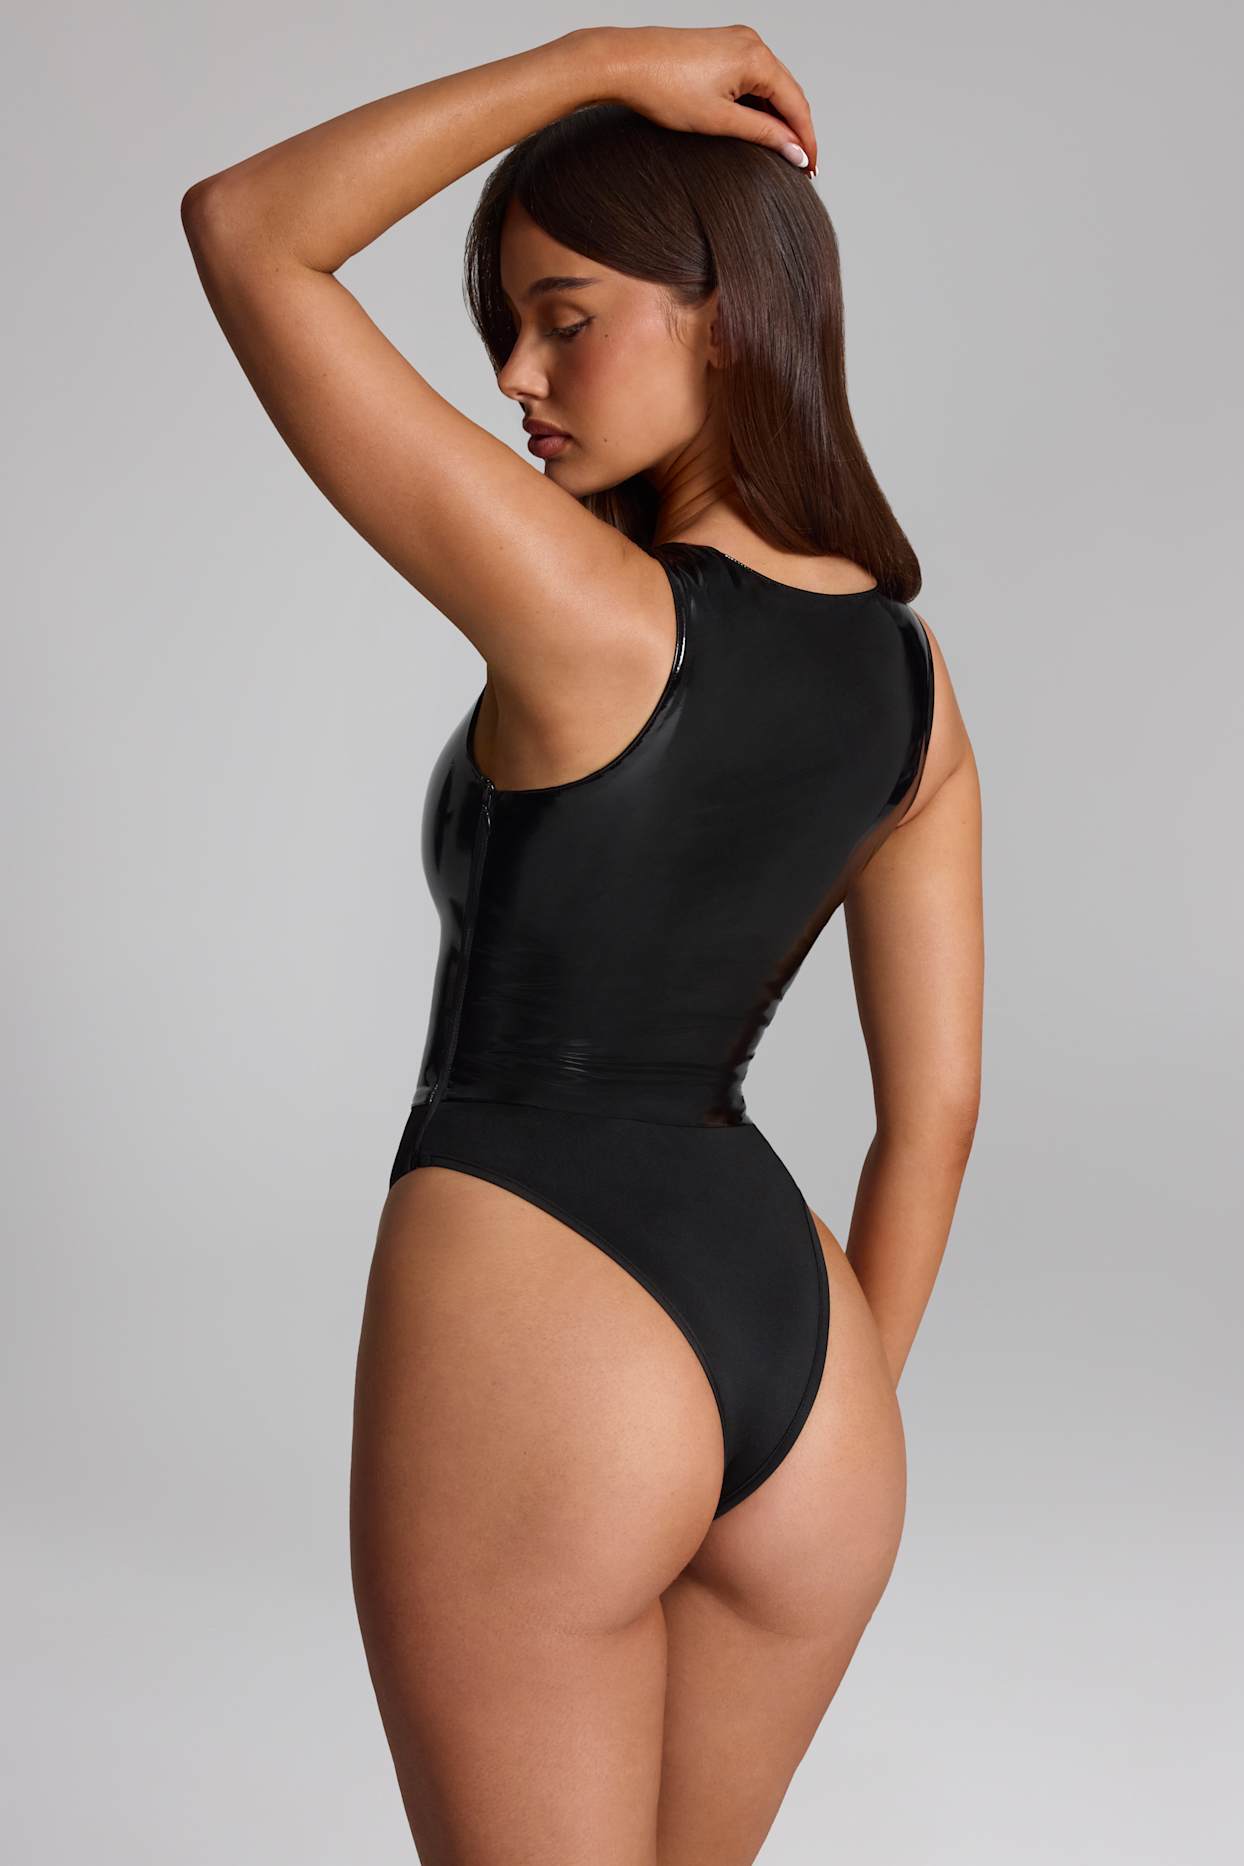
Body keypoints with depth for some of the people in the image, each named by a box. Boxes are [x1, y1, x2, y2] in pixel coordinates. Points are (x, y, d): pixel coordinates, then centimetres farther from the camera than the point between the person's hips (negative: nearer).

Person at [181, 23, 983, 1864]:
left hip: (523, 1316, -7)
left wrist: (599, 58, -9)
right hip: (785, 1317, 7)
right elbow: (937, 1103, 7)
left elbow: (240, 231, -12)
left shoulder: (593, 616, -17)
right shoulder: (912, 670, 3)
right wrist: (837, 1426, 16)